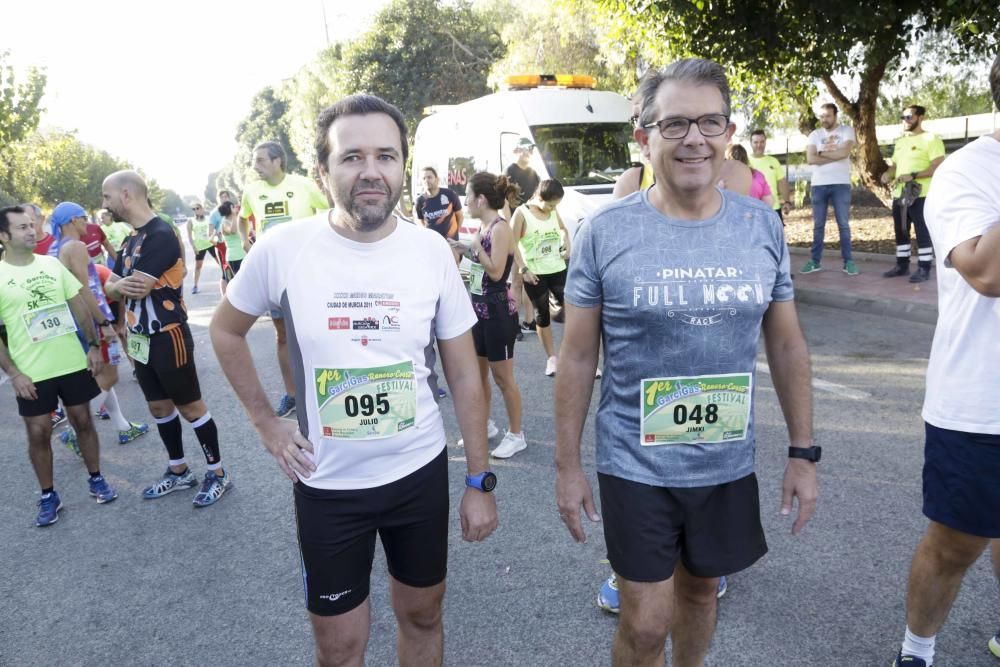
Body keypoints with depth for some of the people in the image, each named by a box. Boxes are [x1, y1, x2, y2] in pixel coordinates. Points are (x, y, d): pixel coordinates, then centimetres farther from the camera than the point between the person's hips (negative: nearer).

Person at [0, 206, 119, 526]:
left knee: (83, 421, 12)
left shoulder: (52, 264, 2)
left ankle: (96, 479, 28)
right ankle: (48, 496, 21)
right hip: (32, 373, -2)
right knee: (38, 433, 6)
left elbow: (80, 306, 8)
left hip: (73, 363, 2)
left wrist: (93, 346, 3)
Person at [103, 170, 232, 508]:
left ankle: (218, 472, 15)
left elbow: (138, 287, -25)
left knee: (190, 407, 1)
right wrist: (121, 286, -16)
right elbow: (111, 287, 9)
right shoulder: (131, 239, 12)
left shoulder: (161, 235, -19)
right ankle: (179, 471, 31)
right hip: (140, 340, 9)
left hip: (168, 338, -9)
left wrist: (117, 285, -1)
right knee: (159, 407, 16)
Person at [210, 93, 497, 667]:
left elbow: (464, 372, -2)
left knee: (423, 616, 21)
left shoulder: (433, 250, -9)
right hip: (327, 483, -1)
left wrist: (480, 480, -1)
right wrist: (265, 422, 0)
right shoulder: (281, 249, -13)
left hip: (421, 471, 1)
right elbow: (226, 331, 7)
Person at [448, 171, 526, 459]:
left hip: (498, 310, -9)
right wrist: (463, 249, 7)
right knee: (477, 372, 16)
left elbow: (496, 271, -21)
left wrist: (473, 246, -16)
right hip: (479, 308, 9)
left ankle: (515, 435, 16)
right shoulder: (483, 227, 9)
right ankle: (484, 425, 32)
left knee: (502, 376, 2)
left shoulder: (501, 228, -16)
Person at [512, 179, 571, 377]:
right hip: (535, 274, -4)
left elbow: (563, 229, 23)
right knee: (542, 315, 7)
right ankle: (551, 358, 20)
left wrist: (567, 246, 5)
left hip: (558, 270, 4)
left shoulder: (554, 211, 4)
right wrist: (523, 269, -14)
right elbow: (513, 244, -9)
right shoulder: (522, 213, -10)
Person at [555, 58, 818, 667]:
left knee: (700, 588, 22)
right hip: (635, 465, -3)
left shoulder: (763, 227, -2)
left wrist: (804, 452, 5)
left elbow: (787, 345, 5)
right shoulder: (604, 232, -11)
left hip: (728, 463, 3)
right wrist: (568, 464, -4)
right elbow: (578, 355, -6)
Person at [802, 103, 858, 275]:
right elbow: (810, 159, -6)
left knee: (844, 224, 0)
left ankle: (848, 262, 5)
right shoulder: (815, 134, 9)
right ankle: (815, 261, 12)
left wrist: (822, 153, -6)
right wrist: (835, 155, -9)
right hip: (818, 185, 2)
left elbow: (844, 152, -15)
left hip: (841, 184, -2)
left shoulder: (847, 131, 2)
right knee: (818, 225, 6)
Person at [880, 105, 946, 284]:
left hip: (920, 195, -8)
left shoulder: (931, 139, -7)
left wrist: (913, 175, -24)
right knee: (900, 231, 12)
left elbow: (939, 167, -15)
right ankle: (902, 265, 22)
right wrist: (887, 173, 3)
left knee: (922, 232, -4)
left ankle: (924, 269, 1)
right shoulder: (900, 142, 17)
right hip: (899, 194, 8)